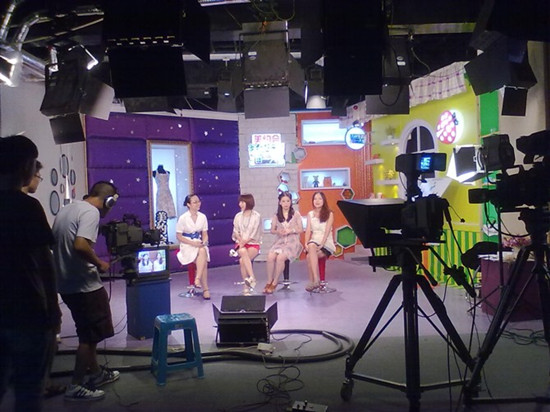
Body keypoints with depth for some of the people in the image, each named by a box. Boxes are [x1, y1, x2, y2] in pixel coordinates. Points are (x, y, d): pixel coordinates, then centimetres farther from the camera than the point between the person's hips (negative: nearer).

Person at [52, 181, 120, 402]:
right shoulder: (91, 212, -16)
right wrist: (99, 263, -14)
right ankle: (76, 386, 10)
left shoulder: (65, 210, 13)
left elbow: (55, 243, 18)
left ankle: (95, 373, 34)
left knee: (88, 332, 21)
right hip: (84, 284, -9)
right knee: (91, 335, 3)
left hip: (66, 284, 9)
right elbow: (80, 245, -30)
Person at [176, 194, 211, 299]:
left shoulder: (202, 217, 6)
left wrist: (204, 242, -11)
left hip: (199, 245, 4)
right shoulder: (183, 218, -7)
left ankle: (198, 279, -34)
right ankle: (205, 289, -27)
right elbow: (179, 236, -5)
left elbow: (205, 234, 12)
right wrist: (192, 243, -16)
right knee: (203, 260, -30)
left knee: (203, 251, -34)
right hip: (187, 246, -4)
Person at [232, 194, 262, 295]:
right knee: (243, 252, -34)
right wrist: (240, 240, -11)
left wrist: (245, 241, -17)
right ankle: (252, 278, -39)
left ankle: (247, 286, -27)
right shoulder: (238, 216, 13)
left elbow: (254, 233, -6)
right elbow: (235, 232, 8)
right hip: (241, 243, 2)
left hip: (253, 244, -2)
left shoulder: (256, 216, 1)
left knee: (242, 260, -30)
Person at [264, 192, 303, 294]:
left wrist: (291, 230, -12)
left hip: (293, 242, -3)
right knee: (270, 256, -29)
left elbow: (301, 229, 5)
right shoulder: (276, 216, 13)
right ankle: (269, 281, -16)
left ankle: (275, 283, -17)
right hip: (280, 242, 3)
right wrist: (278, 232, -7)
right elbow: (272, 230, 15)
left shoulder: (296, 215, 6)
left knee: (280, 257, -32)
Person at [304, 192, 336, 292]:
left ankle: (313, 281, -24)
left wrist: (321, 244, -20)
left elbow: (327, 231, -7)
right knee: (311, 246, -35)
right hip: (314, 241, 3)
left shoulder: (329, 214, 4)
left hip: (327, 242, -3)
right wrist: (306, 243, -11)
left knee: (310, 256, -32)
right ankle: (316, 280, -39)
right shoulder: (310, 214, 14)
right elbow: (308, 230, 6)